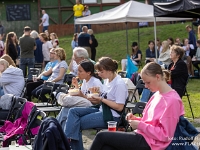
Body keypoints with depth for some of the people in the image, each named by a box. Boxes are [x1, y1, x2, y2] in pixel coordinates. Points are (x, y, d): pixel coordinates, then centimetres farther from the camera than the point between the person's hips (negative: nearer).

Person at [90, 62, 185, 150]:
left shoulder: (172, 100, -17)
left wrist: (140, 125, -17)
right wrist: (136, 119, 2)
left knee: (101, 136, -8)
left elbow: (165, 135, -18)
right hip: (142, 136, 9)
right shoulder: (156, 95, 12)